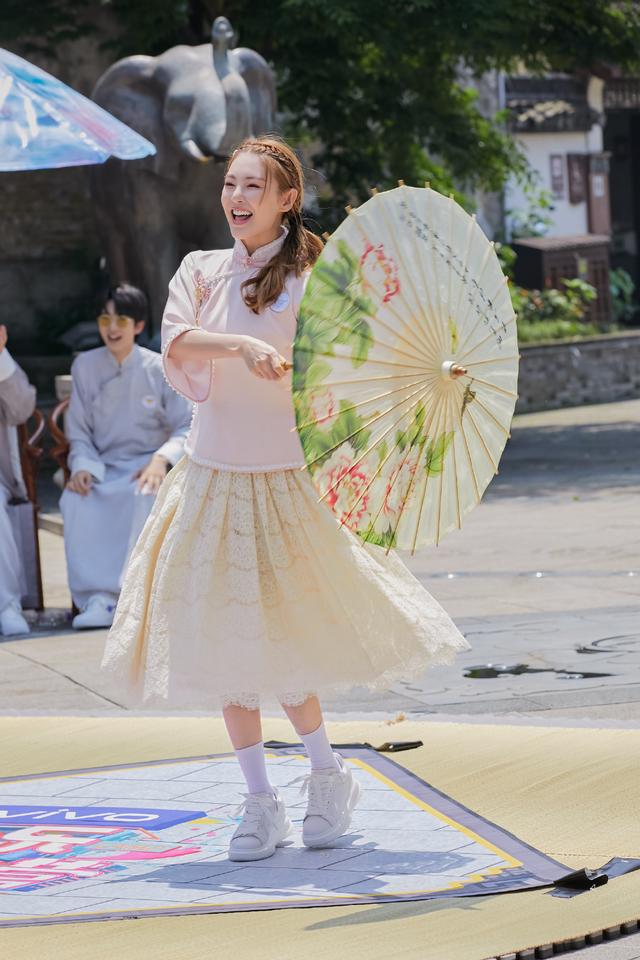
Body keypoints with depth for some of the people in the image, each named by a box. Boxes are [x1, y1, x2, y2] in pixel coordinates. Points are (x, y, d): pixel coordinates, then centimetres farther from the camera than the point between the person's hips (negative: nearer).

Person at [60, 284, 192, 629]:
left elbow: (187, 429, 0)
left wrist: (161, 459, -20)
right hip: (102, 468, 2)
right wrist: (81, 466, -11)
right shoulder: (85, 366, 8)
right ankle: (97, 596, -39)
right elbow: (79, 432, 10)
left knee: (142, 495, -39)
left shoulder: (160, 370, 1)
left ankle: (124, 593, -40)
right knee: (74, 500, -33)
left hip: (147, 467, -2)